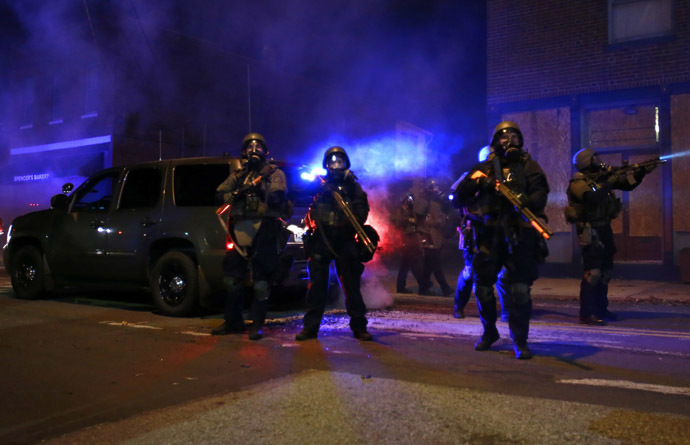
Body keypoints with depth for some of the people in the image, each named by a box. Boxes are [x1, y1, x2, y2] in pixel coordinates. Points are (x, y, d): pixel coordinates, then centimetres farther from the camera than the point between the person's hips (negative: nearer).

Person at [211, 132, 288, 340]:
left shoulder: (274, 173, 8)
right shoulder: (238, 175, 20)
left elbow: (277, 197, -9)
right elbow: (220, 194, 8)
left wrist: (258, 185, -19)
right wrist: (238, 193, -9)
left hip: (264, 230, -5)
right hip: (240, 229, 5)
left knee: (261, 280, -5)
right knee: (233, 277, 9)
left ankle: (257, 324, 4)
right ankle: (233, 321, 22)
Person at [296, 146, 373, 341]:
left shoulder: (352, 186, 12)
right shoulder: (319, 184, 15)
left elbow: (362, 210, 4)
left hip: (344, 240, -1)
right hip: (321, 239, 1)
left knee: (351, 285, 0)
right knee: (316, 285, 0)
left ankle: (359, 327, 7)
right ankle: (310, 327, 7)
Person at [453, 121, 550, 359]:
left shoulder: (528, 165, 11)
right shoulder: (484, 168, 14)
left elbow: (540, 193, -3)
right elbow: (458, 199, 10)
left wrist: (526, 201, -24)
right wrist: (477, 183, -8)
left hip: (519, 233, -2)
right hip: (490, 233, 2)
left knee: (520, 289, -6)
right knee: (482, 285, 5)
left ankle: (520, 341, 7)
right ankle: (489, 331, 27)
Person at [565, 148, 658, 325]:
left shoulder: (602, 177, 11)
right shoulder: (578, 183, -11)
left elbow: (628, 184, 18)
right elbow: (593, 198, -29)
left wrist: (643, 171, 5)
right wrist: (610, 182, -21)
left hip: (604, 229, 8)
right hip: (590, 230, -8)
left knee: (605, 271, 13)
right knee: (593, 272, -14)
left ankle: (600, 309, 22)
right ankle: (586, 314, -12)